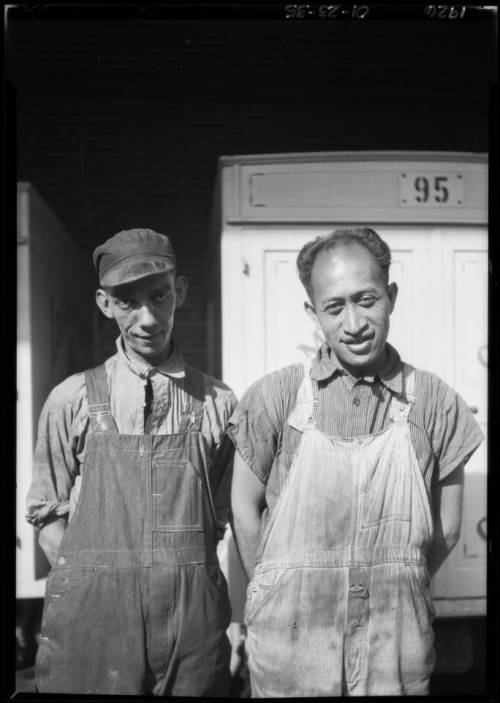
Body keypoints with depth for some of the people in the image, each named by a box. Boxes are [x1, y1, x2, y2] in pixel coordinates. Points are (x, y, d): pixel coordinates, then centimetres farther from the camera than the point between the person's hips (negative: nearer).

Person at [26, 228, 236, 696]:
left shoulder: (218, 403, 2)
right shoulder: (72, 401, 1)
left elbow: (222, 518, 7)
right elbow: (49, 516, 6)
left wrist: (182, 582, -3)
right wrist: (88, 589, -4)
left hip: (194, 621, 1)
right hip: (93, 618, 0)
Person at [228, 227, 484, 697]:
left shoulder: (435, 402, -4)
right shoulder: (274, 397, -7)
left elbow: (446, 528, 4)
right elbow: (246, 508, 1)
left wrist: (393, 595, 7)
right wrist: (280, 598, 5)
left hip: (396, 643, 1)